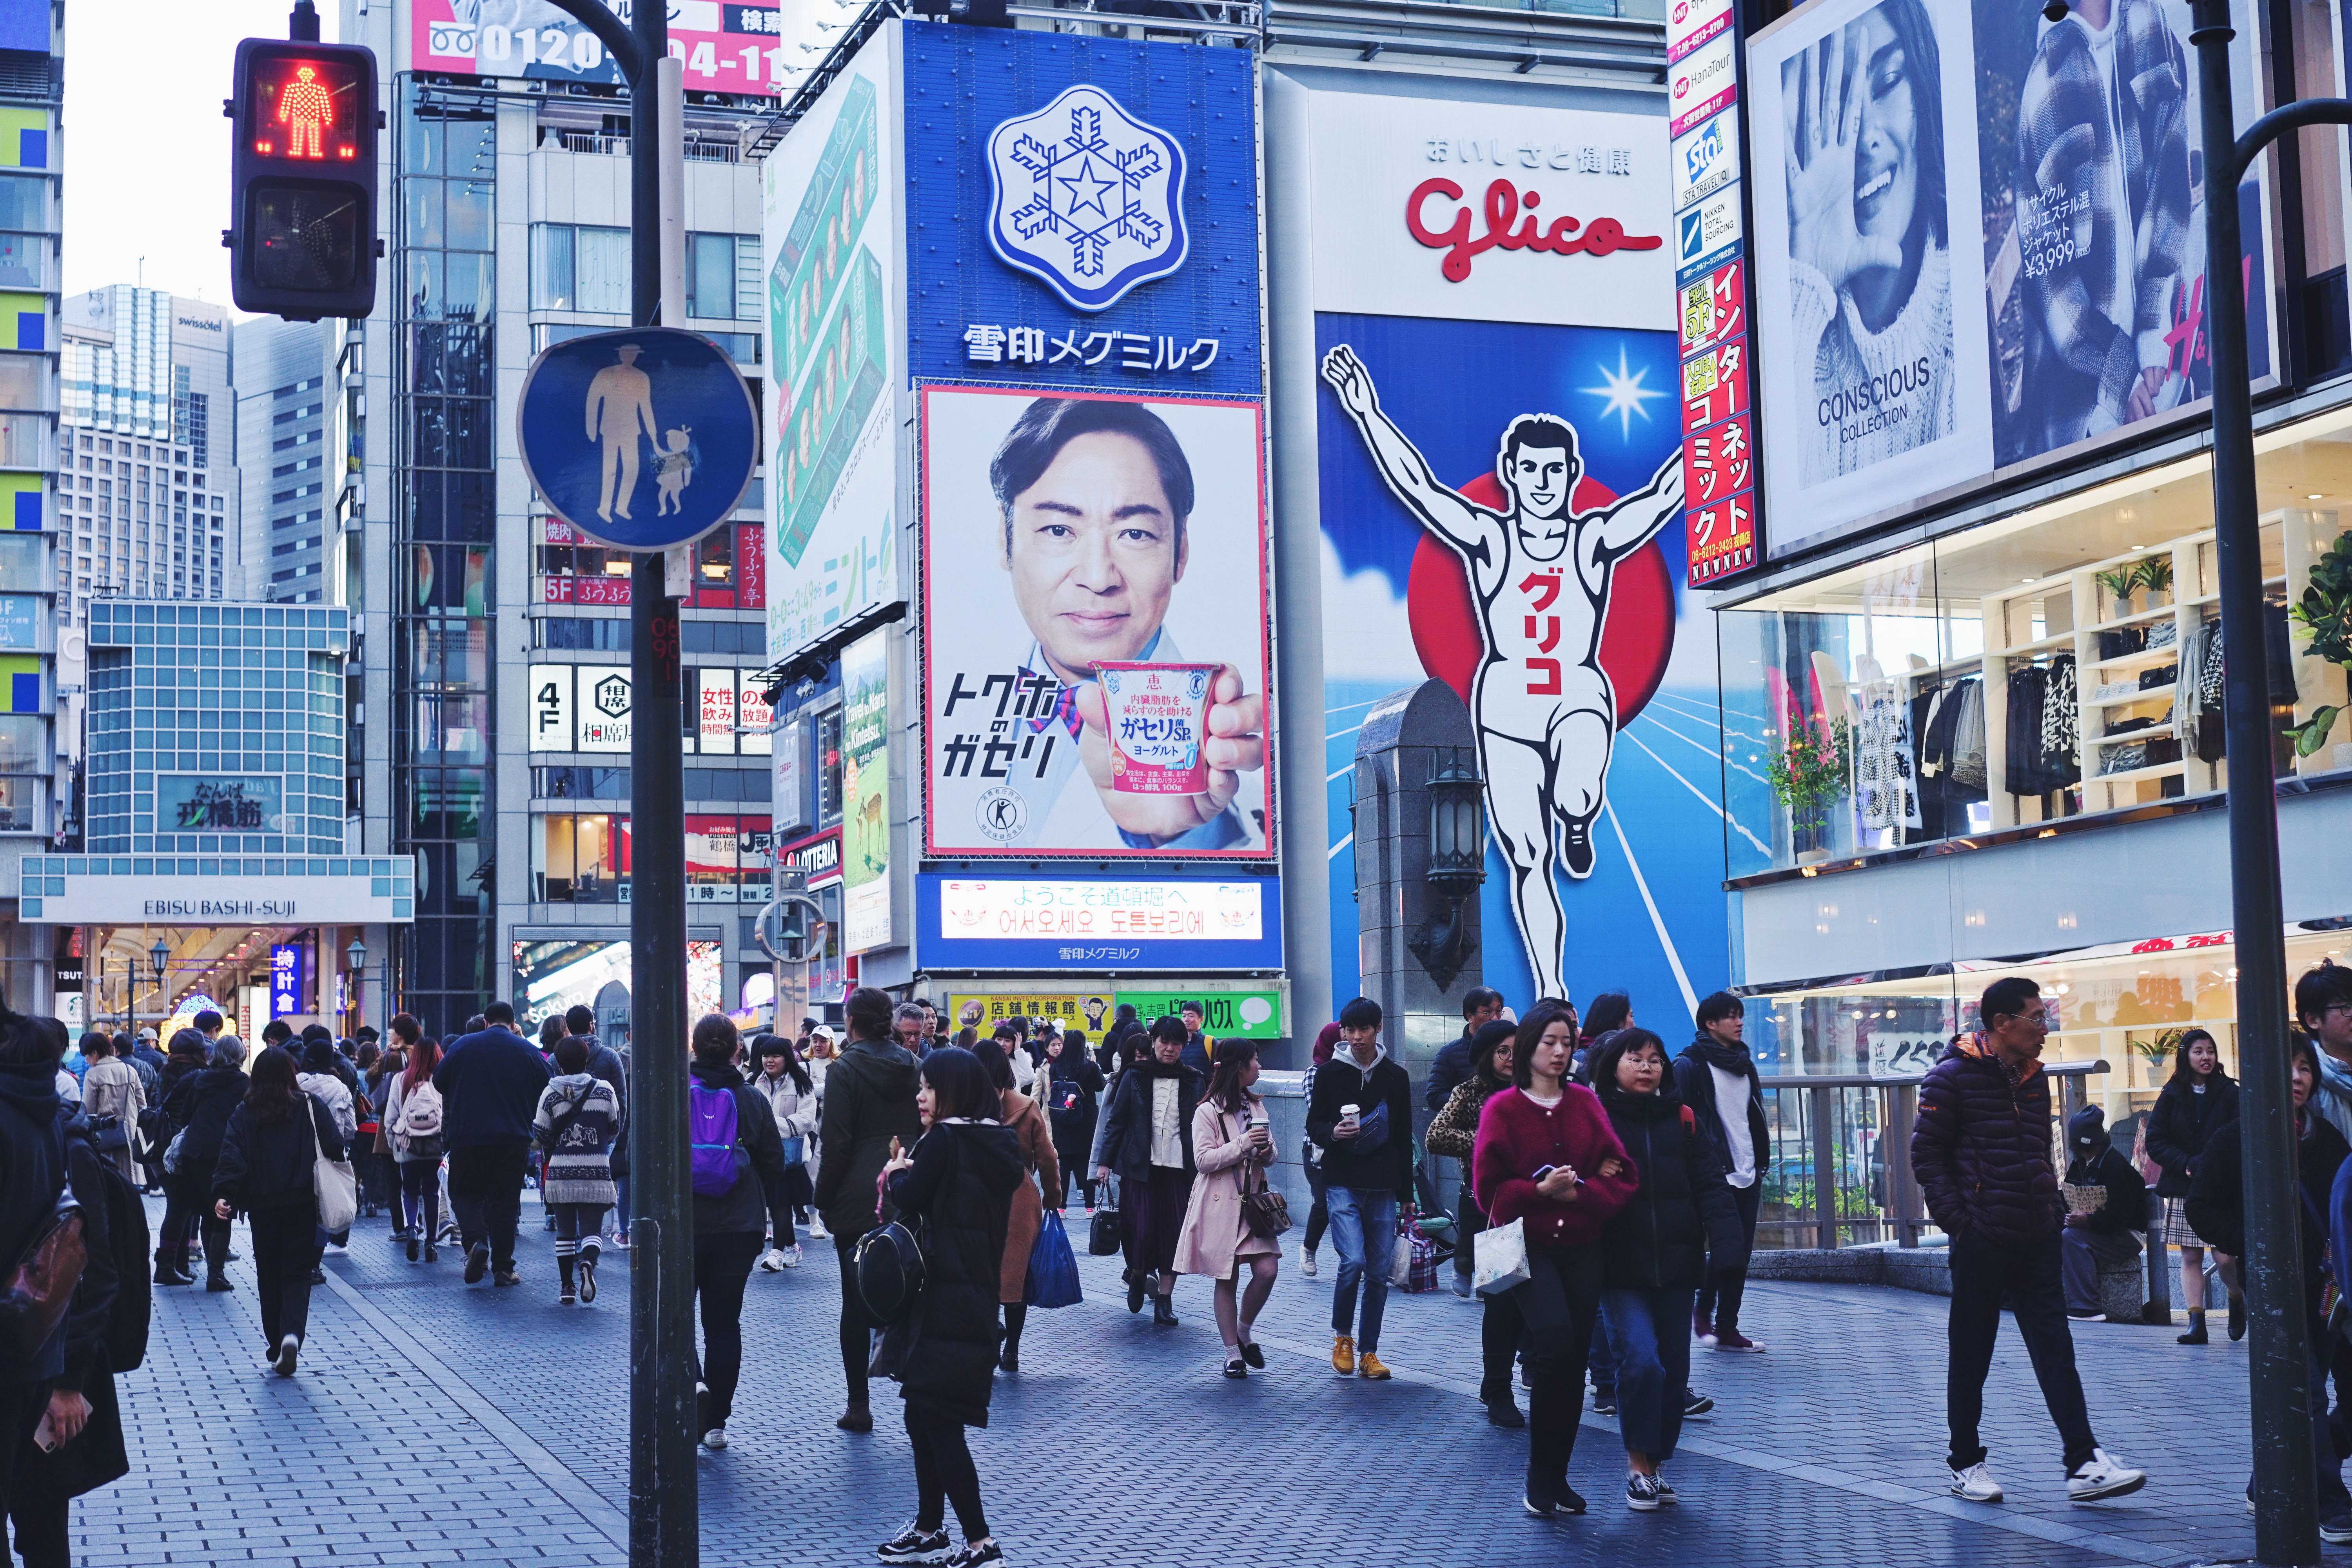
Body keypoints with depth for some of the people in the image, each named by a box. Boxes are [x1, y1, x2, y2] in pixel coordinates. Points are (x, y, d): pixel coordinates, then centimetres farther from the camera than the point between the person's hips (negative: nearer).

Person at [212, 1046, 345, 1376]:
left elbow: (232, 1157, -9)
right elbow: (334, 1146, -4)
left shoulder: (243, 1115, 2)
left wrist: (223, 1195, -14)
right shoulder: (310, 1107, -1)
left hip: (262, 1207, 1)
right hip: (302, 1204, -1)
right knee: (297, 1274, 2)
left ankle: (276, 1349, 14)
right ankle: (293, 1334, -22)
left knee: (269, 1277, 13)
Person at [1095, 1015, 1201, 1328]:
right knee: (1141, 1229, -6)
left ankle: (1164, 1300, 7)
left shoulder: (1191, 1081, 8)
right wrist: (1105, 1161, -1)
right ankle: (1139, 1275, 25)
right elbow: (1116, 1120, 5)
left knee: (1174, 1233, -3)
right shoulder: (1136, 1077, 3)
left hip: (1178, 1169, 2)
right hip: (1140, 1166, -1)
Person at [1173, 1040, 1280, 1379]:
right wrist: (1242, 1145, -21)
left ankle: (1245, 1331, 16)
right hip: (1220, 1203, -5)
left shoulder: (1256, 1105, 13)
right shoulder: (1207, 1112, -7)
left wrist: (1266, 1153, -5)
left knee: (1267, 1270, -8)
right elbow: (1203, 1159, -12)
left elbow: (1271, 1153, 19)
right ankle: (1233, 1352, 11)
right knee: (1227, 1280, 1)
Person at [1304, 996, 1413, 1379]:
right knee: (1353, 1261, -18)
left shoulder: (1396, 1077, 8)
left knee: (1379, 1273, 3)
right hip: (1342, 1185, -2)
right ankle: (1342, 1336, 5)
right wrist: (1332, 1133, -15)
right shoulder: (1329, 1074, 3)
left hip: (1383, 1189, 2)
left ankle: (1368, 1352, 14)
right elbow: (1313, 1125, 9)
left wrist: (1405, 1193, 10)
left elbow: (1404, 1140, 12)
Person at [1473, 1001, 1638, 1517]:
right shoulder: (1502, 1109, -1)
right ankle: (1539, 1479, -11)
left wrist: (1579, 1191, -13)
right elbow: (1489, 1188, -4)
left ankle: (1555, 1479, 16)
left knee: (1574, 1361, 3)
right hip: (1525, 1243, -4)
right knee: (1555, 1340, -23)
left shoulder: (1585, 1103, 9)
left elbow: (1621, 1176, 3)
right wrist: (1540, 1191, -18)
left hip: (1581, 1246, 4)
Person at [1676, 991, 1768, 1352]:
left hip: (1747, 1174, 7)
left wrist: (1761, 1158, 17)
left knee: (1741, 1255, 6)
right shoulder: (1690, 1065, -6)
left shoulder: (1745, 1065, 18)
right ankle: (1703, 1310, 11)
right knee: (1728, 1250, -12)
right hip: (1714, 1174, -7)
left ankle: (1727, 1329, 13)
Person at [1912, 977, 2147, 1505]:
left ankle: (2084, 1465, -1)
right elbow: (1927, 1155, -8)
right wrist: (1958, 1221, -13)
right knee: (1970, 1357, 4)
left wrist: (2053, 1211, 12)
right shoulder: (1953, 1077, -8)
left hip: (2036, 1242, 6)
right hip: (1980, 1242, -6)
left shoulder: (2034, 1078, 13)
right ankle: (1966, 1464, 14)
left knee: (2056, 1352, 1)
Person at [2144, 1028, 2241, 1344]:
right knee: (2191, 1257, 0)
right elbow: (2155, 1142, 3)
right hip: (2183, 1189, 2)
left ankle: (2237, 1300, 22)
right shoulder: (2171, 1096, 8)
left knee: (2226, 1256, -7)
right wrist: (2187, 1164, -11)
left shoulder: (2229, 1093, 4)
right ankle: (2196, 1322, 0)